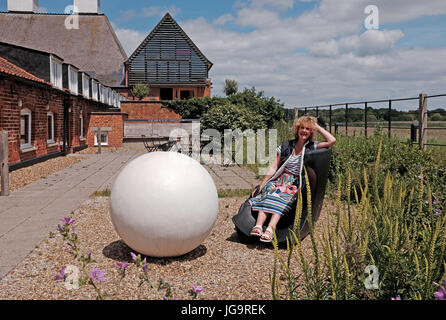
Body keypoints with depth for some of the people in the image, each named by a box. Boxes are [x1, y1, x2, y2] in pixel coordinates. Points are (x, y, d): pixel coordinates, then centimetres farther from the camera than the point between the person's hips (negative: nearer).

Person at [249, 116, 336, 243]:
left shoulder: (312, 147, 9)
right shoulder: (286, 146, 13)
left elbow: (332, 141, -7)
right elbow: (273, 167, 9)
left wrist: (317, 127, 5)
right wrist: (261, 185, 1)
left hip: (296, 184, -2)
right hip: (280, 179, 2)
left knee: (282, 200, -33)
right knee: (266, 196, -29)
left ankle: (270, 230, -48)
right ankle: (258, 226, -44)